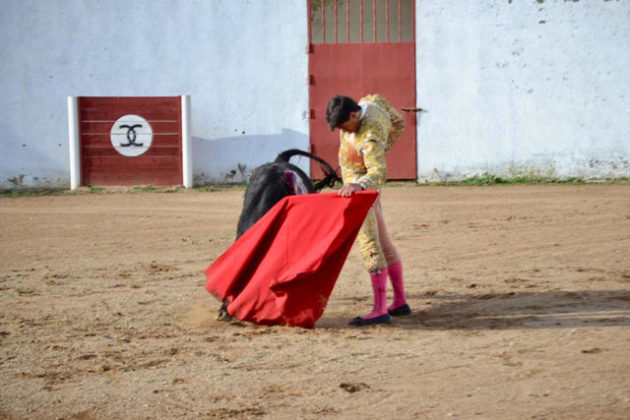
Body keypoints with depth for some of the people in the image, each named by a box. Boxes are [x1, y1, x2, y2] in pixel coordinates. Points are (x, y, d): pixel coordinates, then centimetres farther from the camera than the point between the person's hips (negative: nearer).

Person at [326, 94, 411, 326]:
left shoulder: (370, 137, -30)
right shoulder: (372, 101, -3)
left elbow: (378, 172, -41)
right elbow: (398, 123, 13)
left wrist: (358, 185, -58)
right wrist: (382, 150, 17)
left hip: (360, 189, -11)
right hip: (358, 185, 11)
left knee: (369, 243, -15)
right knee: (383, 241, 14)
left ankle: (380, 310, -20)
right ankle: (400, 302, 22)